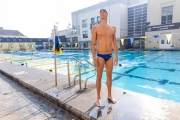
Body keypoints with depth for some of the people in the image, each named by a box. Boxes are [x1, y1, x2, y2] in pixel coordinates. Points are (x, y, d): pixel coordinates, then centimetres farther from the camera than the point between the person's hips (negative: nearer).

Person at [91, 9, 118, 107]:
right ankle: (98, 98, 19)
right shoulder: (95, 28, 0)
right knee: (99, 77, 4)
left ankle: (109, 95, 29)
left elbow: (114, 43, 10)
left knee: (109, 76, 12)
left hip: (110, 56, 3)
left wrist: (116, 56, 7)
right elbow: (93, 44, -4)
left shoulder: (113, 28, 9)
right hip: (100, 56, -3)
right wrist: (94, 58, -11)